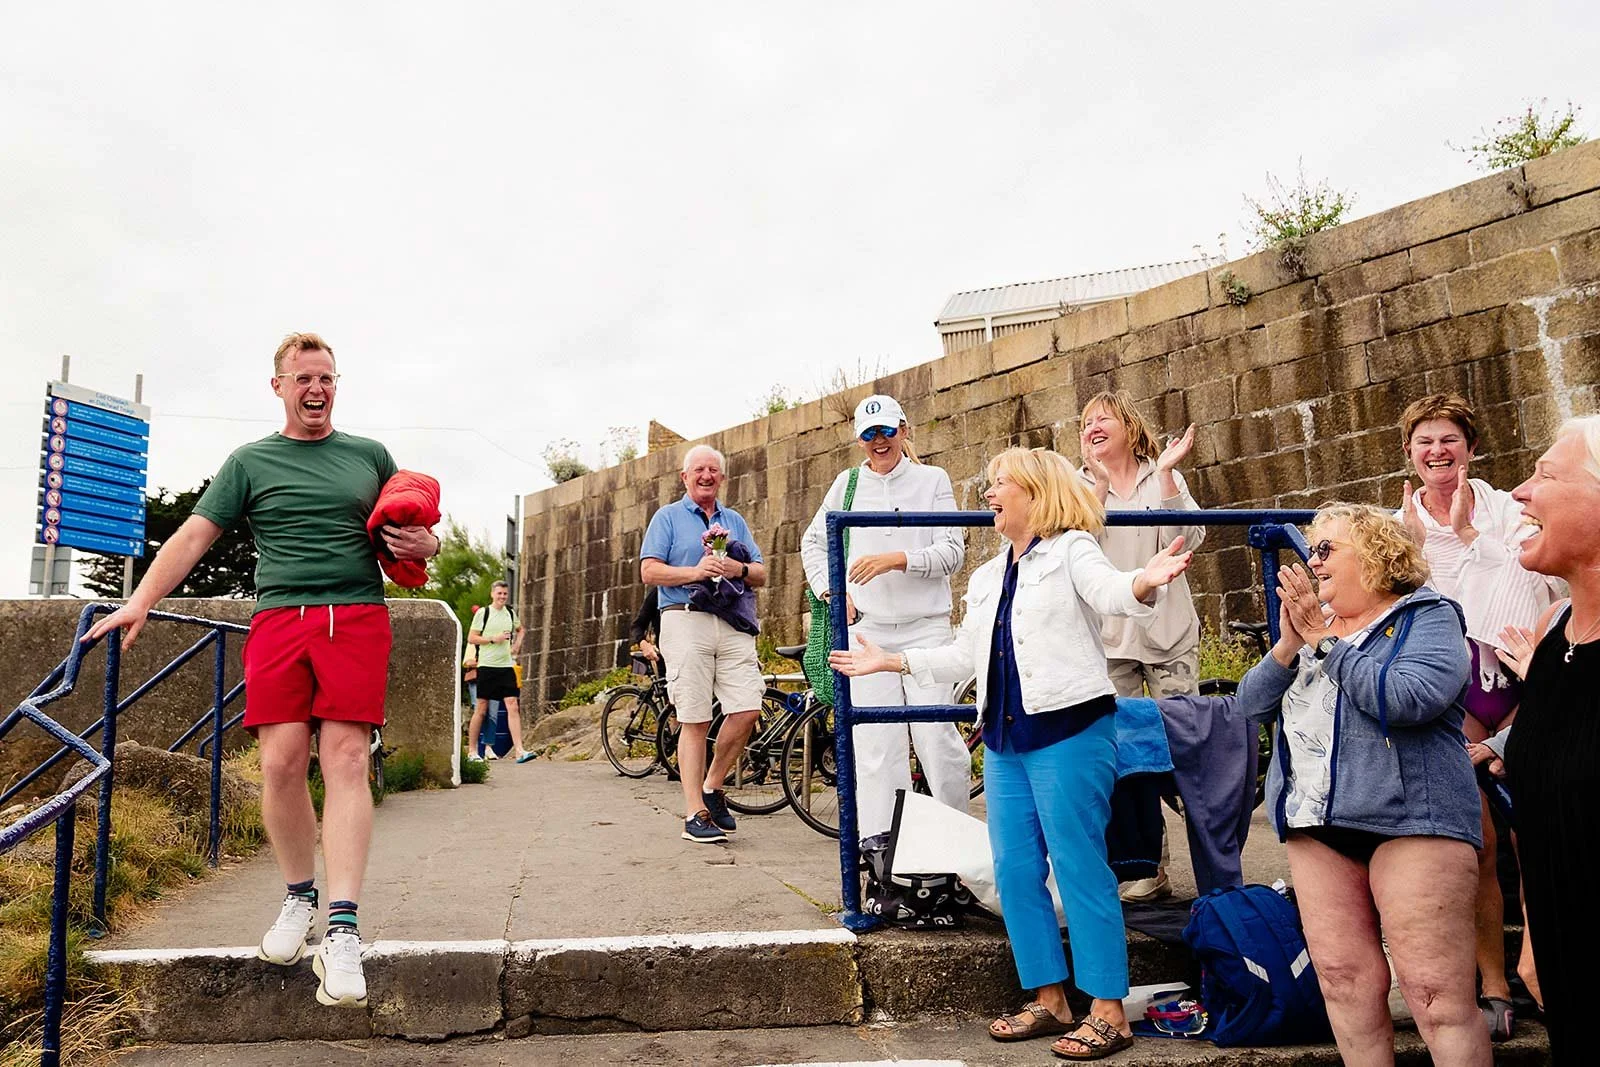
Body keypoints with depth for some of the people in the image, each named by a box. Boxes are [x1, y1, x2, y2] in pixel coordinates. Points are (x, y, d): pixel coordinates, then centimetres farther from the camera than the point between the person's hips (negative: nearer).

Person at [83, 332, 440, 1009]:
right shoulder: (251, 462, 15)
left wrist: (425, 546, 1)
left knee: (345, 761, -11)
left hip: (357, 618, 0)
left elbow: (415, 529, 25)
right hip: (278, 618, 1)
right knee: (281, 761, -9)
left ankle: (342, 928, -14)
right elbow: (194, 535, 8)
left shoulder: (369, 456, 18)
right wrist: (139, 602, -3)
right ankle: (298, 897, 14)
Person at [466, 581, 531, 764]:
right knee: (481, 709, 2)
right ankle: (472, 750, 15)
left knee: (513, 707, -6)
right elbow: (471, 638, -4)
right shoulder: (482, 613, -1)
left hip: (507, 665, 4)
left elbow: (520, 629, 32)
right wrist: (493, 639, -14)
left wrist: (517, 644, 15)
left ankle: (519, 750, -11)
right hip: (487, 666, -4)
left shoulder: (511, 613, 13)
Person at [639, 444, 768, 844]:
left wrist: (738, 569, -5)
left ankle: (712, 786, 14)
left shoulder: (735, 521, 22)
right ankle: (695, 814, 3)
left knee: (747, 709, -8)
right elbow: (649, 572, -1)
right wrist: (696, 572, -14)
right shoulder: (668, 517, 10)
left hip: (734, 624, 4)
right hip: (686, 620, -4)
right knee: (695, 720, -4)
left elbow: (761, 575, 17)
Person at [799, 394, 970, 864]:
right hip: (866, 628, 2)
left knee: (937, 734, -6)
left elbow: (953, 552, -2)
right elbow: (813, 543, 22)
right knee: (874, 744, 0)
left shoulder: (932, 480, 6)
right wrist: (831, 590, 8)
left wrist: (897, 559, -16)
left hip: (926, 627, -1)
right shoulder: (848, 483, 12)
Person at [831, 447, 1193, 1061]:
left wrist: (1147, 581, -42)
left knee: (1080, 867, -5)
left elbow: (1110, 594, -20)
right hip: (1006, 738, 8)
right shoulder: (986, 578, 21)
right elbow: (964, 656, 24)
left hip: (1068, 732, -8)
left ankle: (1109, 1012, 5)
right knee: (1015, 870, 7)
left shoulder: (1072, 549, 0)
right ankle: (1049, 1000, 19)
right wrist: (889, 662, 24)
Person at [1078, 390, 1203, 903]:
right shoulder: (1082, 486, 7)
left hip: (1170, 632, 0)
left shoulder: (1162, 478, 7)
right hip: (1109, 638, 0)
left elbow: (1187, 540, -8)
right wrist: (1101, 481, -15)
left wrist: (1166, 473, -13)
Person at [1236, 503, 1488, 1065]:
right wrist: (1289, 645, -5)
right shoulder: (1312, 623, 19)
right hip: (1316, 823, 6)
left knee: (1437, 995, -6)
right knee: (1344, 980, 7)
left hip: (1410, 821, -6)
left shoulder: (1427, 616, 0)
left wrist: (1326, 642, -11)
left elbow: (1409, 698, -20)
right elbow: (1252, 704, 10)